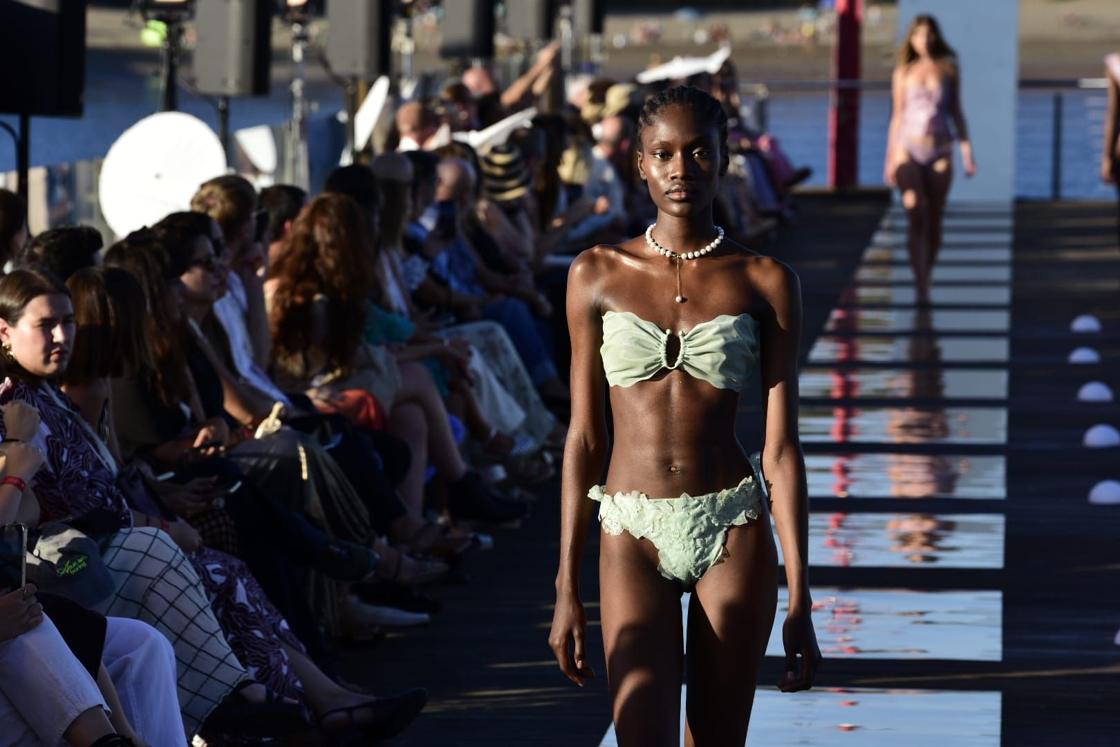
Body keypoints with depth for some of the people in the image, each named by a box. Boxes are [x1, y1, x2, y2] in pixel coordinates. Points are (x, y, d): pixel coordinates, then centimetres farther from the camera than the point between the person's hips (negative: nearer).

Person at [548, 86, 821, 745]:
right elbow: (585, 438, 7)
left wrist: (800, 603, -3)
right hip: (633, 534, 0)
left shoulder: (765, 282, 1)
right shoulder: (598, 275, 4)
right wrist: (567, 591, 4)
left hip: (734, 531, 0)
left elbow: (782, 448, 1)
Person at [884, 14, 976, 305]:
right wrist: (890, 160, 10)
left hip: (939, 152, 1)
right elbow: (897, 116, 10)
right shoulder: (903, 73, 6)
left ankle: (925, 281, 18)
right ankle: (921, 288, -21)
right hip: (909, 150, -1)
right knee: (916, 217, -15)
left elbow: (956, 112, 11)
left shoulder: (948, 70, 7)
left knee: (934, 221, 4)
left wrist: (967, 151, 4)